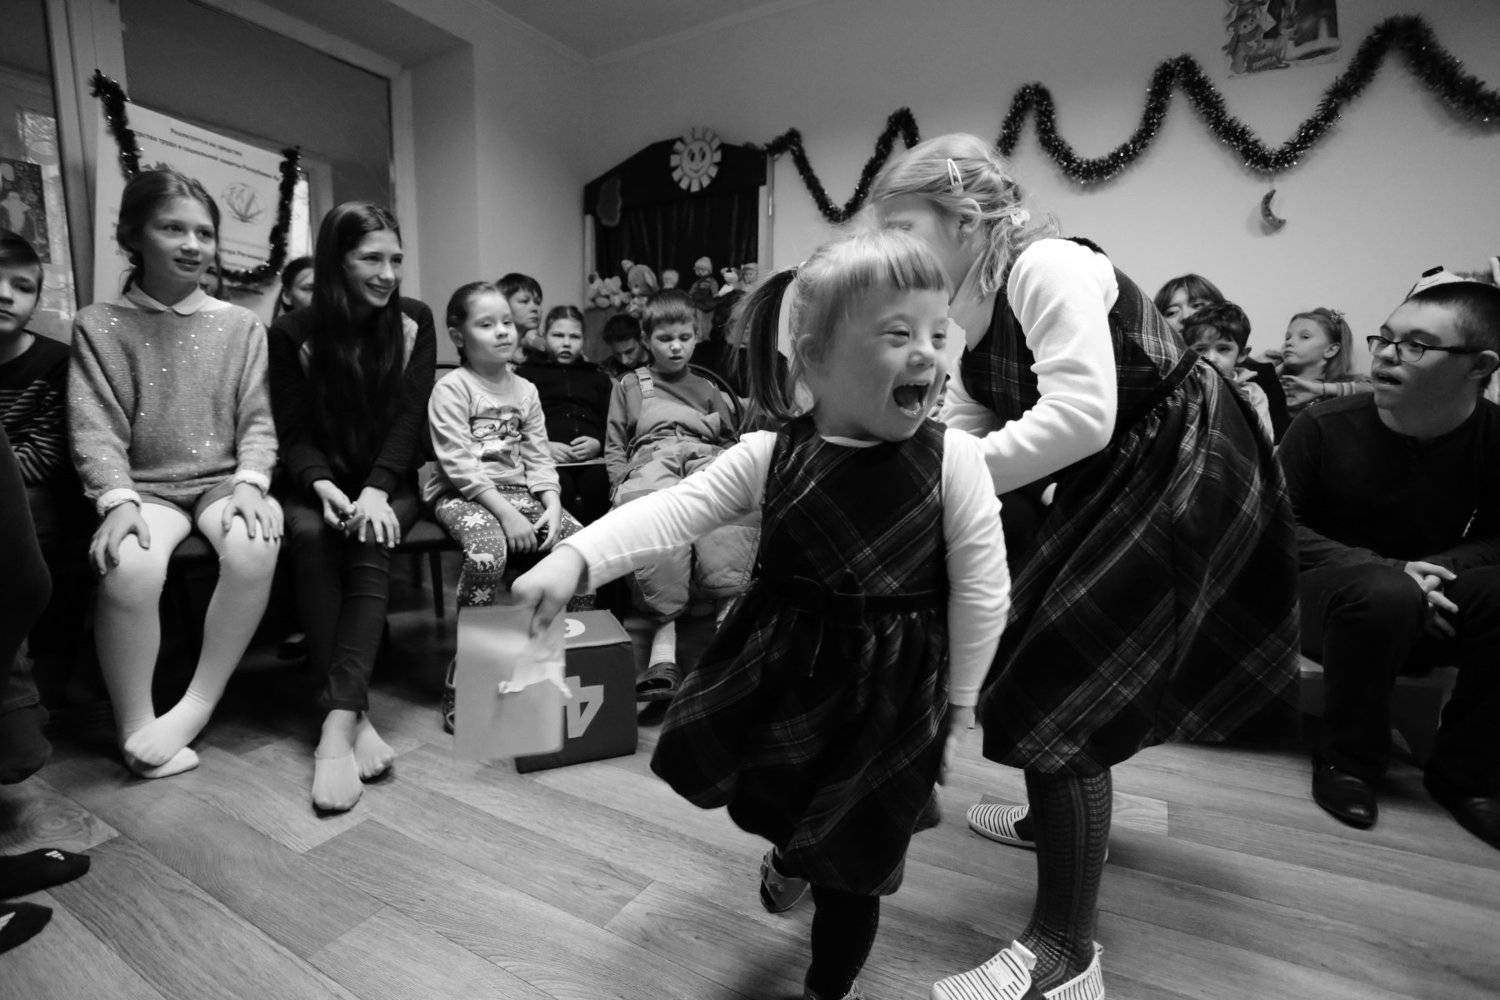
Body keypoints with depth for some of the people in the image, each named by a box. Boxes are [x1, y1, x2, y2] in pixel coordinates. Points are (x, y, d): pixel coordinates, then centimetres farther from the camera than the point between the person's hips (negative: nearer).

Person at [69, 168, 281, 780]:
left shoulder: (241, 327, 9)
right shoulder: (99, 325, 6)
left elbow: (257, 421, 4)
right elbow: (94, 430, -2)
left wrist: (249, 483, -13)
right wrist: (118, 500, -19)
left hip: (223, 481, 1)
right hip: (145, 487, 0)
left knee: (254, 549, -32)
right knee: (129, 570, -31)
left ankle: (195, 707, -15)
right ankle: (136, 730, -11)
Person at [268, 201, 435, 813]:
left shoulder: (413, 321, 1)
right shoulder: (293, 333, -1)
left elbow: (410, 415, -7)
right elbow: (293, 430, -2)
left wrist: (375, 489, -21)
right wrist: (324, 486, -24)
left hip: (390, 480, 0)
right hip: (318, 482, 1)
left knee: (371, 543, -31)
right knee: (310, 535, -31)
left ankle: (338, 722, -37)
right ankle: (355, 712, -30)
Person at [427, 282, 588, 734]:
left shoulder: (525, 390, 14)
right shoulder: (451, 388, -4)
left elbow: (539, 459, 10)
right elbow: (459, 465, -13)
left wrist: (552, 506, -8)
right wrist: (506, 513, -21)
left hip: (518, 491, 6)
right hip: (461, 494, -5)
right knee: (488, 549, -35)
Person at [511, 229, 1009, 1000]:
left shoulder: (953, 459, -16)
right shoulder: (766, 454, -11)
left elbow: (981, 592, -9)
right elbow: (674, 510, -17)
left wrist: (957, 704, -1)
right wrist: (576, 558, -33)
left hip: (891, 684, -1)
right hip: (779, 666, 2)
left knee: (855, 861, 16)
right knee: (767, 802, 24)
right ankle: (791, 851, 63)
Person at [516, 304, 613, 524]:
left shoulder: (598, 378, 32)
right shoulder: (526, 373, 24)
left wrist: (598, 443, -3)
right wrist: (543, 446, -8)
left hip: (591, 457, 2)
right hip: (548, 457, -1)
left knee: (597, 484, -33)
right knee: (561, 487, -36)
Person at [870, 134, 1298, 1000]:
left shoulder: (1049, 268, -21)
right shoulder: (974, 303, 7)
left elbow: (1079, 417, -33)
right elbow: (959, 425, 3)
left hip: (1185, 473, -9)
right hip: (1113, 481, 10)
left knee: (1060, 685, -13)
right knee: (1043, 647, 19)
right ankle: (1068, 819, 45)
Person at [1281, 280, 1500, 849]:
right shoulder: (1323, 426, -12)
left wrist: (1432, 568, -22)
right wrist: (1386, 569, -21)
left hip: (1430, 609, 3)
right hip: (1322, 598, -3)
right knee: (1383, 595, -35)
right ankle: (1348, 762, -11)